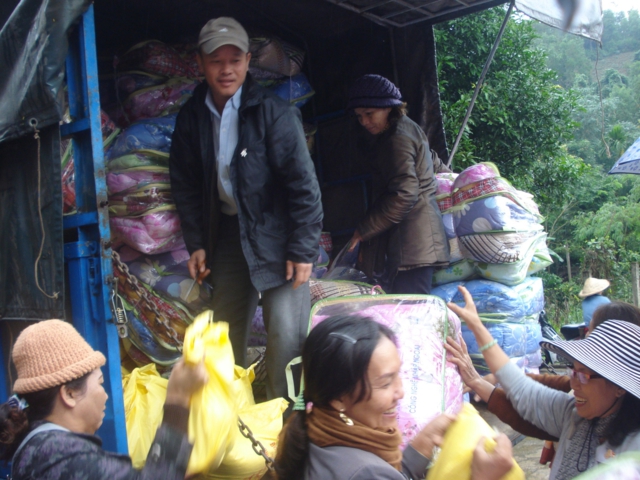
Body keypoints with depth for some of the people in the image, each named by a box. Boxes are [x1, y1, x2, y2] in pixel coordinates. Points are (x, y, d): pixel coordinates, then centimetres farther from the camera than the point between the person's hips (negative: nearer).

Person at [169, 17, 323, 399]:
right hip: (227, 235, 5)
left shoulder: (274, 112, -15)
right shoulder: (192, 116, 0)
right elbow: (185, 183, 10)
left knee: (286, 338, -8)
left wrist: (303, 250, -16)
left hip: (275, 237, -5)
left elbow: (303, 183, -15)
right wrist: (196, 243, 6)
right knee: (226, 338, 14)